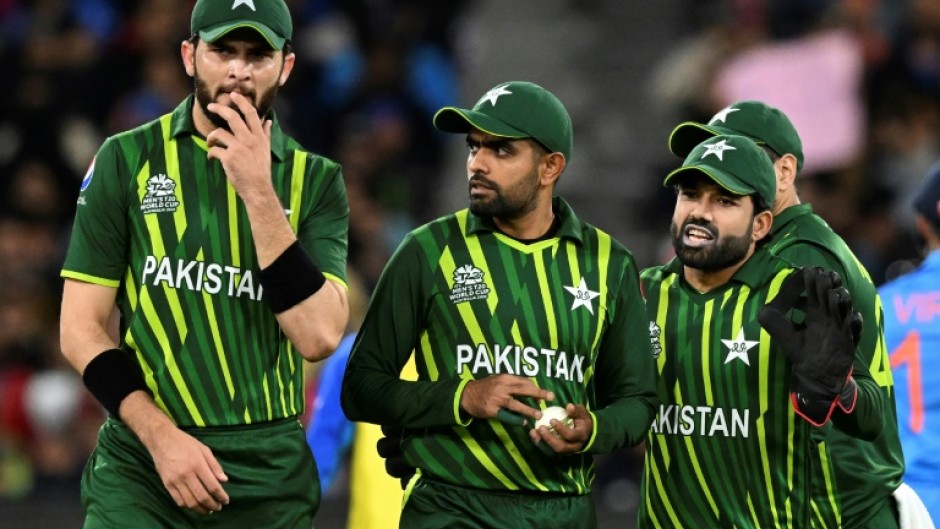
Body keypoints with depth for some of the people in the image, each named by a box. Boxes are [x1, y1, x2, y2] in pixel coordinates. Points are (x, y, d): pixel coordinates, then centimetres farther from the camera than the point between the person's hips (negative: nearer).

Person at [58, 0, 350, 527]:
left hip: (268, 479, 1)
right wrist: (162, 436, -13)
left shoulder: (315, 181, 4)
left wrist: (259, 192, -14)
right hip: (140, 466, -1)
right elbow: (83, 327, 0)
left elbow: (318, 337, -10)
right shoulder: (128, 160, 3)